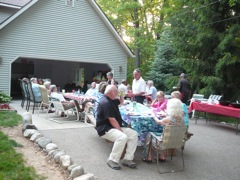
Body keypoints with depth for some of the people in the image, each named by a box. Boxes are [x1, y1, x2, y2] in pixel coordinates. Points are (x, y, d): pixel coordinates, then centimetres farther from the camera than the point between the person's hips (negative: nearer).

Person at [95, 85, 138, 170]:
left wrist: (121, 95, 13)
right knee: (122, 137, -35)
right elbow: (112, 120, -23)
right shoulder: (106, 103, -20)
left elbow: (121, 102, 33)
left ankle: (127, 159, -5)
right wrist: (120, 130, -17)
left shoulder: (111, 100, 12)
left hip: (115, 127, 10)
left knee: (134, 134, -5)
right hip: (105, 129, -10)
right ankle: (112, 160, -18)